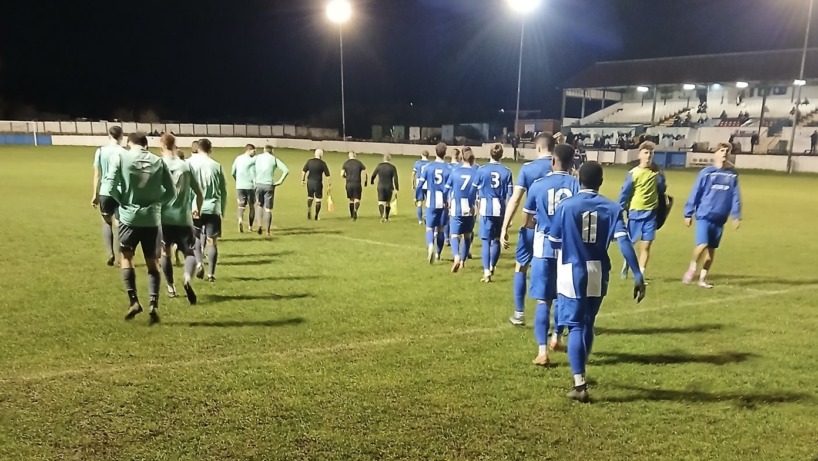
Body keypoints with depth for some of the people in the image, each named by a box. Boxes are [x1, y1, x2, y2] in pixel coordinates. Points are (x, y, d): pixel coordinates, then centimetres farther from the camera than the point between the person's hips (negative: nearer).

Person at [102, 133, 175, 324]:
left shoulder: (120, 157, -3)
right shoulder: (158, 161, 3)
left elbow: (110, 185, -9)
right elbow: (171, 191, 1)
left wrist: (123, 201, 7)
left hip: (129, 217, -2)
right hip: (152, 219, 2)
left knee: (126, 257, 14)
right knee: (152, 262, 11)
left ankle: (133, 301, 4)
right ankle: (154, 304, 2)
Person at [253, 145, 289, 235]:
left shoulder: (257, 158, 6)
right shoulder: (274, 159, 1)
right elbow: (286, 170, -8)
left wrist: (254, 180, 7)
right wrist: (280, 181, -3)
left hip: (258, 184, 2)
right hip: (269, 185, -2)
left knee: (260, 205, 21)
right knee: (268, 209, 5)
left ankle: (260, 224, 3)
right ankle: (268, 231, 7)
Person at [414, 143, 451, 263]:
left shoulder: (428, 167, -3)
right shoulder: (448, 169, -4)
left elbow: (420, 184, -2)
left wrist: (418, 197, 13)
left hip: (431, 202, -1)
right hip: (444, 203, 1)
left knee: (430, 227, 5)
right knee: (441, 229, 15)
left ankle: (430, 246, -25)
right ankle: (437, 253, 26)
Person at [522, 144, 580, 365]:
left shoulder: (538, 185, -3)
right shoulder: (577, 185, -3)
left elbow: (528, 222, 4)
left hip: (544, 247, -1)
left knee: (543, 300, 1)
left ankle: (542, 351, -5)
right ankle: (556, 337, 37)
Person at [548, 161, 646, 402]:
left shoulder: (565, 206, -6)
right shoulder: (612, 208, -1)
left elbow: (554, 242, 0)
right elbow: (624, 242, -12)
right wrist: (638, 276, -14)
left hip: (571, 273, -3)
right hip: (598, 274, 3)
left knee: (575, 326, 0)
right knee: (587, 324, 20)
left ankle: (580, 384, -9)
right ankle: (580, 372, 36)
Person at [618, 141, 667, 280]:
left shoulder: (657, 171, -1)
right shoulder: (633, 173, -10)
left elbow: (662, 188, 15)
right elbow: (625, 193, -6)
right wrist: (620, 211, -6)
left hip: (651, 212, 2)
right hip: (635, 212, -2)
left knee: (646, 245, -1)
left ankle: (640, 274, 8)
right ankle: (626, 264, 39)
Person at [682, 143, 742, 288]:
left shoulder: (732, 174, 6)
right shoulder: (706, 172, -3)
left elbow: (735, 197, 7)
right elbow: (695, 193, -2)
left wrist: (736, 216, 2)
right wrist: (688, 214, -2)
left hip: (719, 218, 4)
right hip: (704, 215, -3)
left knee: (712, 249, 9)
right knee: (703, 244, -17)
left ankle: (703, 278, 21)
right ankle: (692, 268, 9)